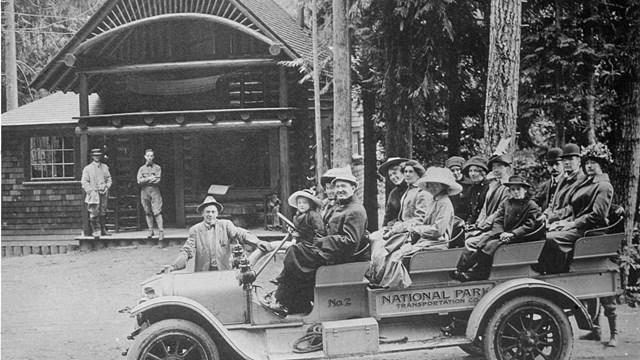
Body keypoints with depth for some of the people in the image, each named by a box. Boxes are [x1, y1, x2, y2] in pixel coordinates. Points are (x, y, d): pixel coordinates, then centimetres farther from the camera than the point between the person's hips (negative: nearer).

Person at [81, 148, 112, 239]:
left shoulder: (105, 167, 14)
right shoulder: (87, 168, 3)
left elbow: (109, 179, 17)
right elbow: (84, 182, -1)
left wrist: (106, 187, 0)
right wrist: (91, 191, -11)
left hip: (104, 193, 3)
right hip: (94, 194, -3)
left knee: (103, 212, 6)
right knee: (94, 213, -8)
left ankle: (103, 230, 13)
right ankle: (94, 231, -4)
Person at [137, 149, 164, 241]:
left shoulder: (157, 168, 7)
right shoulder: (141, 169, 13)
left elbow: (157, 180, -5)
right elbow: (139, 181, -1)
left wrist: (145, 180, -3)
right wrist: (151, 178, -6)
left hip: (154, 191, -3)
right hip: (144, 192, 3)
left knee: (157, 212, -11)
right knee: (148, 212, 5)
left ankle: (161, 231, -14)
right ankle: (150, 231, 10)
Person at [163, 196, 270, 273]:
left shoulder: (225, 225, 8)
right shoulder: (195, 230, 8)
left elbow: (239, 234, -6)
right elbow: (187, 251, 2)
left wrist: (257, 242, -26)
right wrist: (173, 266, -16)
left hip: (224, 271, 0)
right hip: (203, 273, 0)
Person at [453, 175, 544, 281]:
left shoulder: (532, 206, -3)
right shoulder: (506, 203, 14)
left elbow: (529, 226, -10)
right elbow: (498, 220, 8)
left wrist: (512, 234, -19)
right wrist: (501, 233, -12)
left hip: (518, 237, -6)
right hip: (502, 234, 6)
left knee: (491, 245, -26)